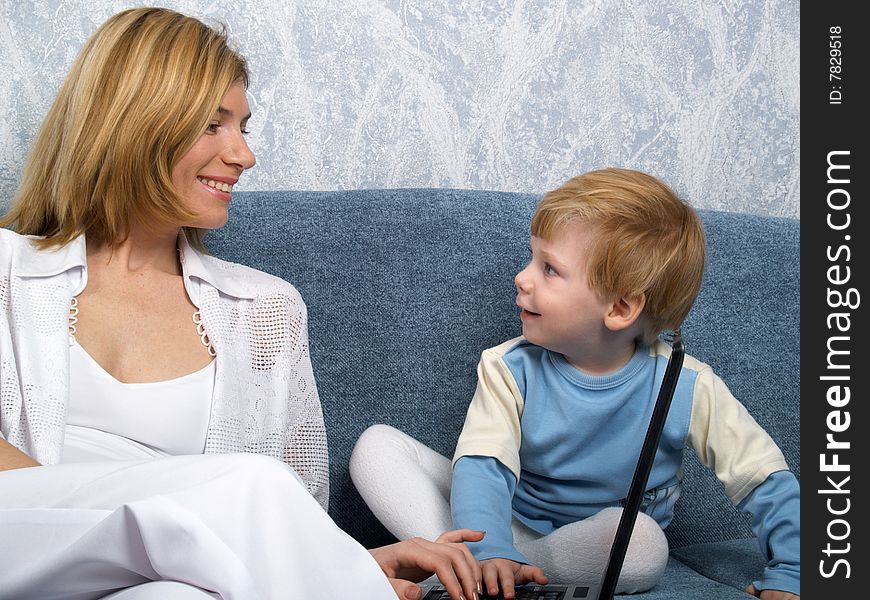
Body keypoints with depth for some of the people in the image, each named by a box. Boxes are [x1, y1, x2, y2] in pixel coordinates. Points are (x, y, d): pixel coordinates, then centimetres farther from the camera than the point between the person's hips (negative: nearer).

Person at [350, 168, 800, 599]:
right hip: (510, 531, 1)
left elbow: (768, 484, -10)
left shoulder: (687, 389, -16)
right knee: (377, 445, -13)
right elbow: (482, 465, -24)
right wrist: (488, 551, -42)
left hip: (600, 548, -1)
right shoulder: (510, 370, -13)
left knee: (641, 540, -39)